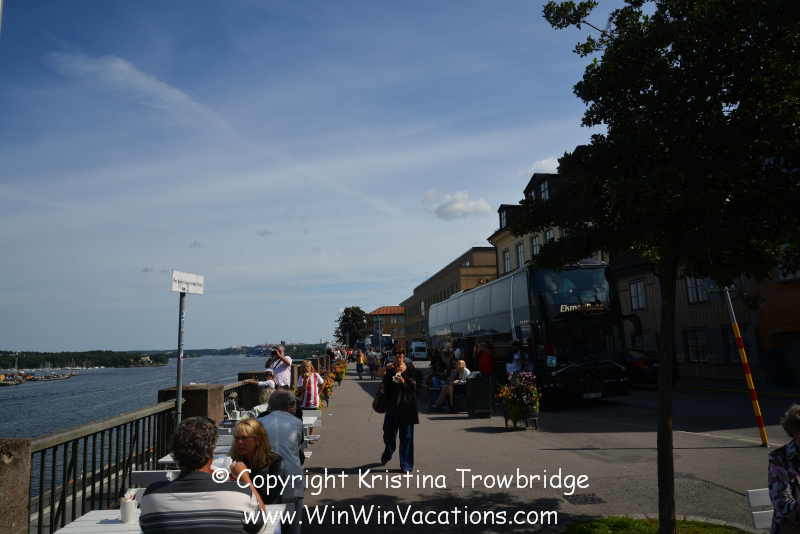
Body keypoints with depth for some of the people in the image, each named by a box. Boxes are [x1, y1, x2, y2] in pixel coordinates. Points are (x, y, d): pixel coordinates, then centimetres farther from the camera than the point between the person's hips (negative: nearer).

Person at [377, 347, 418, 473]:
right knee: (389, 432, 8)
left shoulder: (409, 370, 3)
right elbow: (379, 374, -15)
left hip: (406, 405, -1)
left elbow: (413, 387, 1)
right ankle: (387, 454, 39)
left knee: (406, 435, 0)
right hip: (392, 404, 1)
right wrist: (386, 367, -35)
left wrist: (403, 381, -16)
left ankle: (406, 465, 10)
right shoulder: (390, 367, 4)